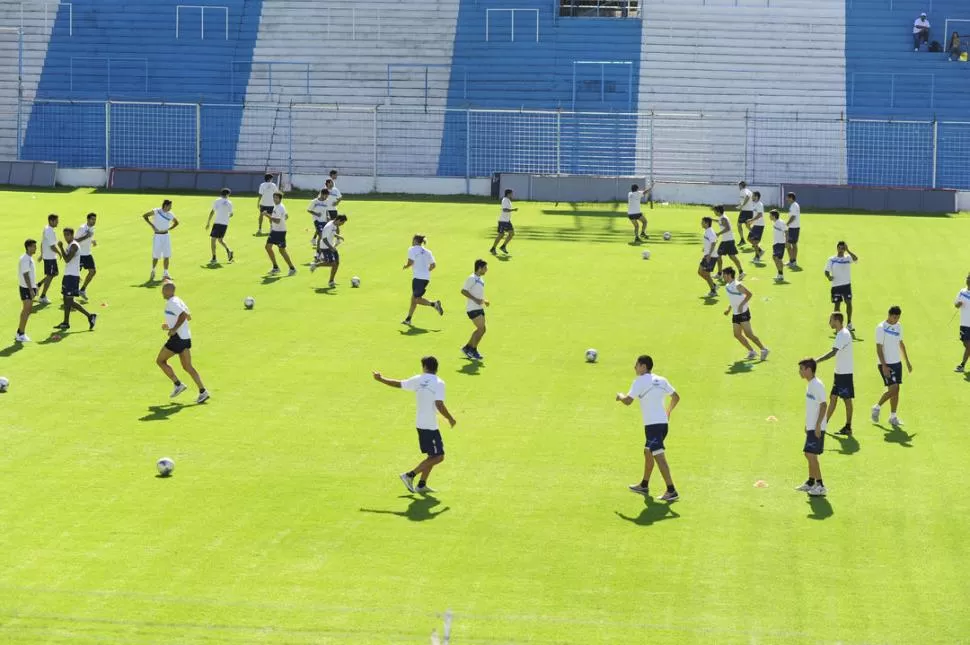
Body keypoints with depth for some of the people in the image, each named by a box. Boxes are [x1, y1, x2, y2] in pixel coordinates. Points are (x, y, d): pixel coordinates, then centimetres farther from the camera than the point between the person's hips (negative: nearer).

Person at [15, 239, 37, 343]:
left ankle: (20, 333, 21)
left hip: (30, 287, 10)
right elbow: (26, 276, -21)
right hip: (26, 288, -10)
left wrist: (35, 286, 21)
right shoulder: (25, 260, -18)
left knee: (28, 310, 13)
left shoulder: (30, 258, 12)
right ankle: (21, 335, -2)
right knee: (26, 310, -7)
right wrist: (31, 290, -23)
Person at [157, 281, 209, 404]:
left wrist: (174, 329, -21)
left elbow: (183, 315, -26)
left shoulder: (171, 303, -14)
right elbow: (188, 316, 22)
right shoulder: (178, 301, 15)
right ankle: (202, 391, -1)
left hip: (177, 337, -9)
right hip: (186, 337, 9)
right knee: (187, 367, 8)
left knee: (160, 361, 5)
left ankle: (178, 384, 2)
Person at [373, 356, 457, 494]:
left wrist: (380, 379, 30)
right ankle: (410, 475, -5)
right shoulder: (439, 383, -14)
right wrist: (451, 419, -7)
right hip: (430, 426, -8)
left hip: (421, 424, 8)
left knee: (433, 456, 18)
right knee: (438, 457, -2)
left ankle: (421, 484, 16)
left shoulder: (417, 380, 3)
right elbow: (439, 405, -22)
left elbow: (398, 384, 14)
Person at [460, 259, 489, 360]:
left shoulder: (480, 279, 16)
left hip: (479, 308, 9)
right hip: (473, 308, -9)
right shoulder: (472, 278, -13)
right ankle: (473, 351, -1)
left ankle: (467, 348, 18)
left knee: (482, 330, 8)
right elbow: (463, 291, -19)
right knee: (481, 329, -13)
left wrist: (484, 300, 12)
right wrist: (475, 299, -25)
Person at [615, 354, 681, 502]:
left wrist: (620, 396, 8)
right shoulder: (661, 380, 12)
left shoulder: (640, 381, -10)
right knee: (647, 452, 23)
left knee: (659, 457, -10)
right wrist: (668, 412, 32)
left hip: (652, 425, -9)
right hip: (663, 422, 9)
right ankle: (644, 486, 34)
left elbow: (628, 401, -14)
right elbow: (676, 397, 18)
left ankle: (671, 491, -15)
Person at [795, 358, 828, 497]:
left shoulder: (817, 385, -17)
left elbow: (823, 405, -20)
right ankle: (811, 483, 26)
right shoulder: (810, 385, 12)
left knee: (811, 454, -11)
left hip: (816, 428, -10)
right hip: (811, 427, 10)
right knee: (809, 454, 15)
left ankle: (821, 486, -7)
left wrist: (818, 425, -22)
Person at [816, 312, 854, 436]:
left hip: (845, 373, -9)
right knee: (833, 397, 11)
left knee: (847, 399, -2)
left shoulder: (843, 335, -19)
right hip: (839, 372, 9)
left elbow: (833, 352, -30)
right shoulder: (841, 334, 12)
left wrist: (818, 360, -35)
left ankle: (848, 428, 5)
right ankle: (825, 423, 16)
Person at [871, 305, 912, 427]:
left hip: (897, 362, 7)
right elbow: (879, 348, -14)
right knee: (893, 389, -12)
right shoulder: (881, 328, -12)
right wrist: (884, 366, -19)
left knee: (896, 390, 6)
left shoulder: (898, 326, 9)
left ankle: (893, 417, 12)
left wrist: (907, 361, 18)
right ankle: (877, 407, 7)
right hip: (886, 364, -7)